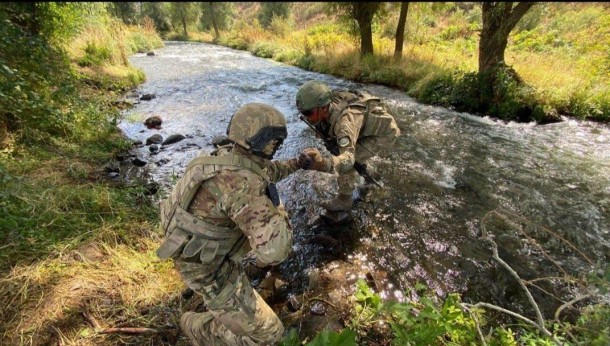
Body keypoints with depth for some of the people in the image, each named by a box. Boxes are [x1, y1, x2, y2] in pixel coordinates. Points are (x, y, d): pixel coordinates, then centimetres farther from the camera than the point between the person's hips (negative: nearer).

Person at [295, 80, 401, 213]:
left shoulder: (344, 120, -41)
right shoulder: (327, 106, -18)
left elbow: (348, 159, -52)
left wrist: (322, 164, -69)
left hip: (385, 132, -8)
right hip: (372, 125, 8)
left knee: (347, 162, -16)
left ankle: (344, 201, 5)